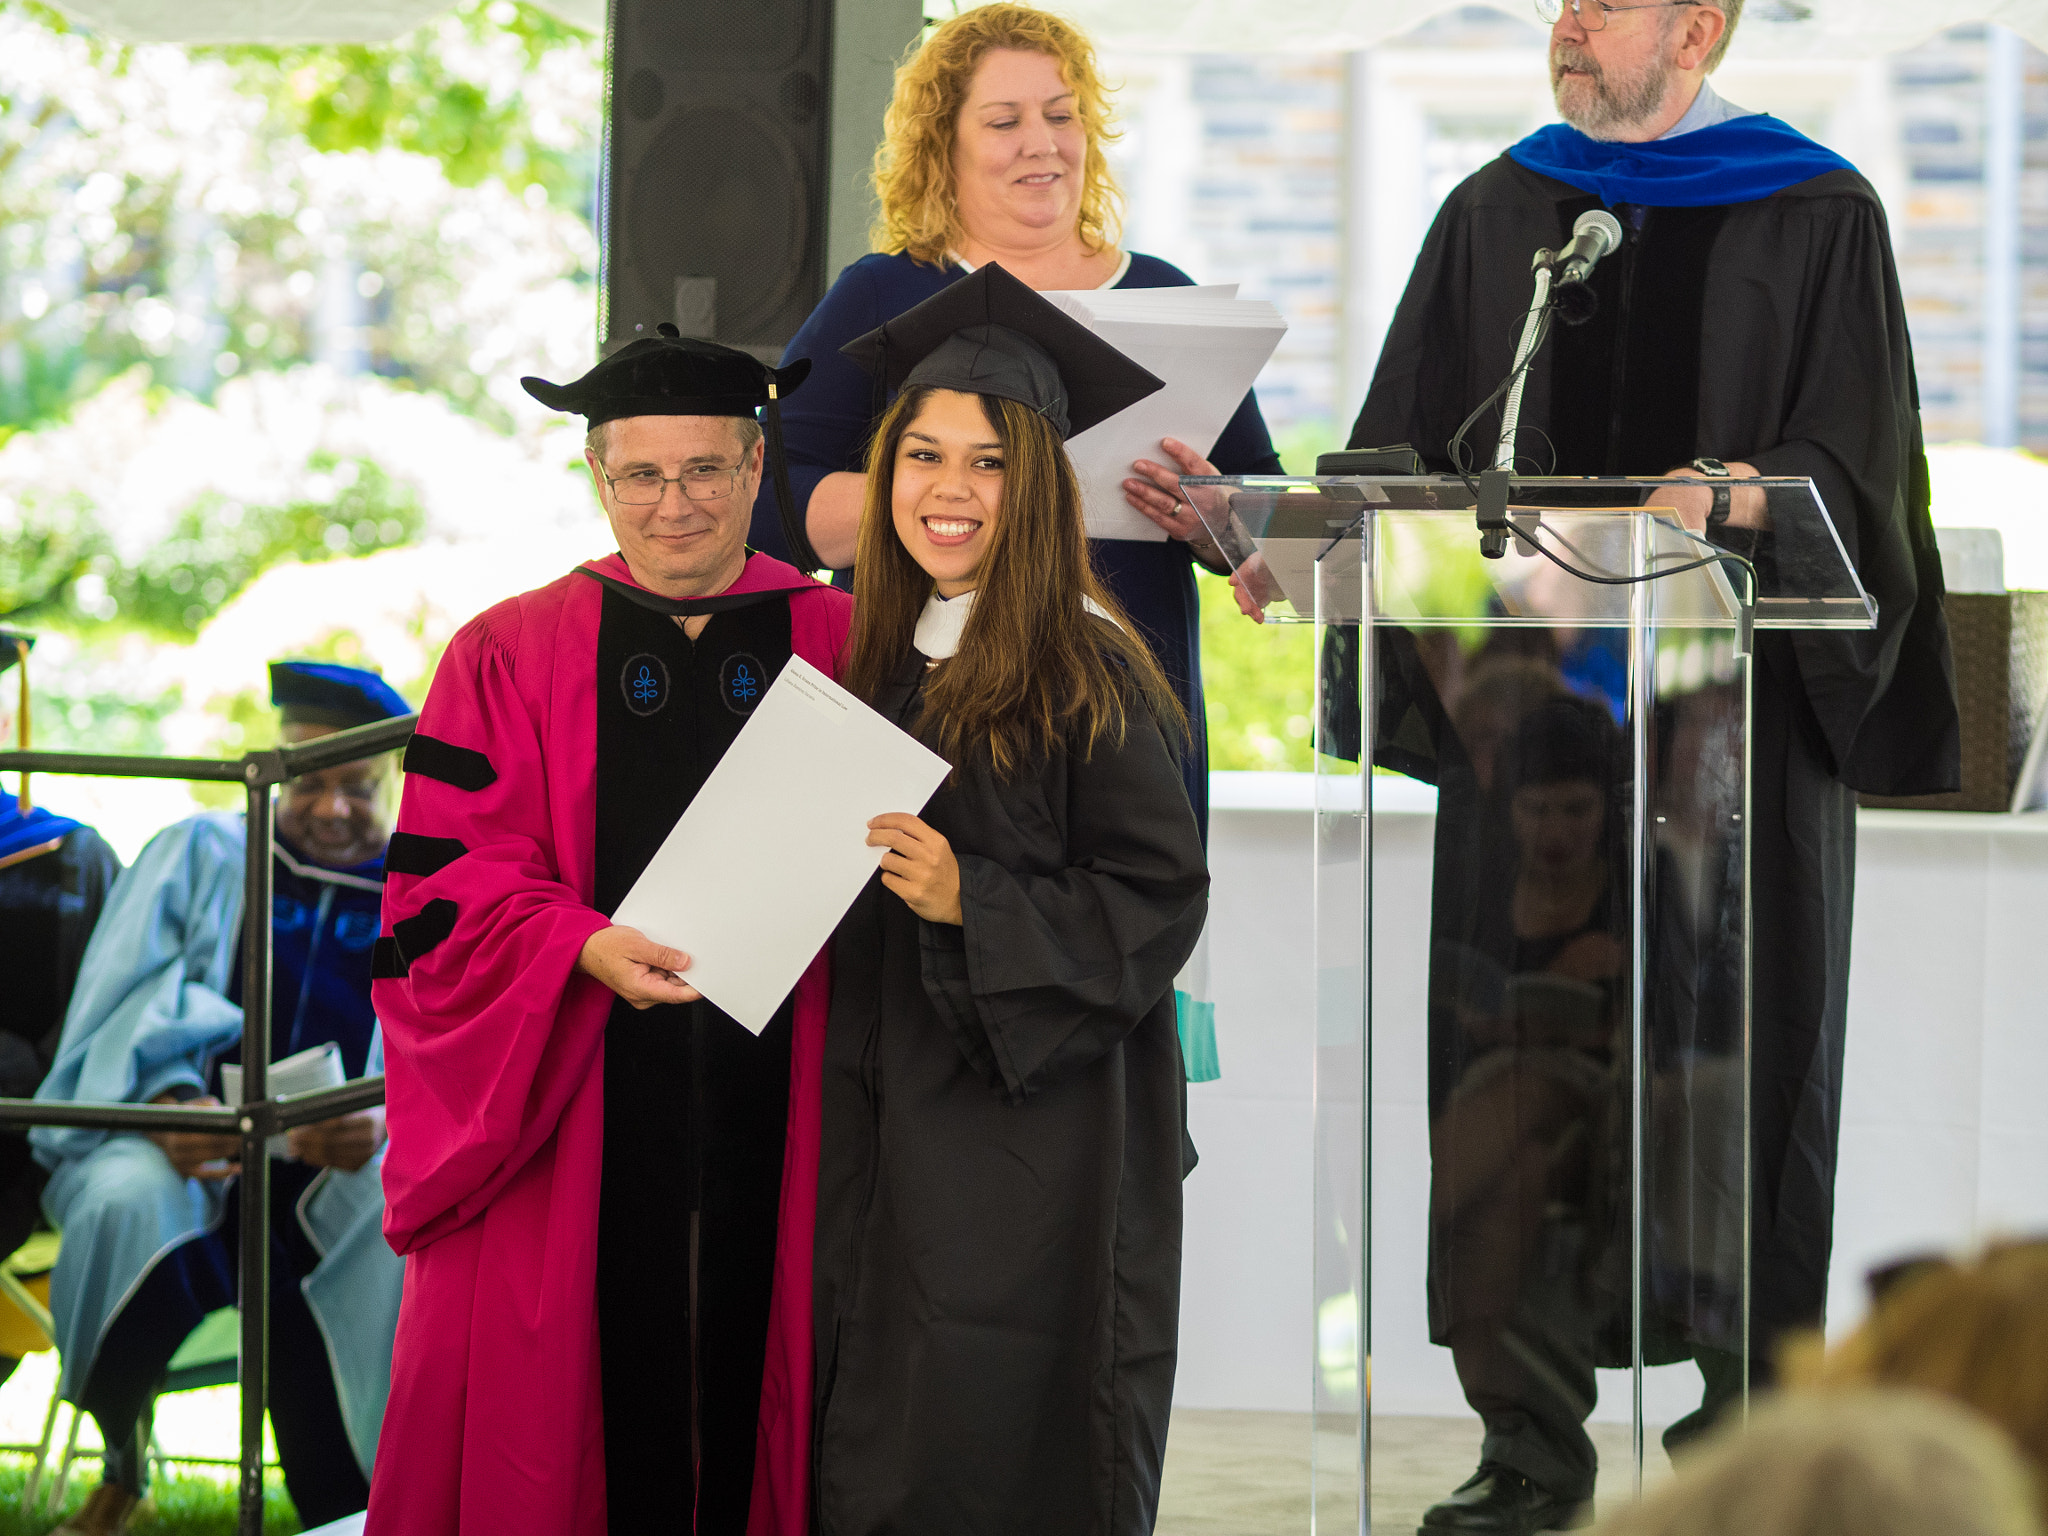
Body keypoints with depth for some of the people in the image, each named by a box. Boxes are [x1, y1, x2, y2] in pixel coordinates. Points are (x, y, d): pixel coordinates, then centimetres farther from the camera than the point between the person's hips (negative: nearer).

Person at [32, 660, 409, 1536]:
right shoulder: (200, 858, 13)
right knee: (124, 1203, -36)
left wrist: (387, 1122, -23)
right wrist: (167, 1100, -22)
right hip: (183, 1146, 0)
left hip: (347, 1178, 0)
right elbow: (127, 1015, 2)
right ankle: (120, 1461, -12)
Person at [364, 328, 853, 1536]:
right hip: (579, 1137, -1)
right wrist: (584, 945, -18)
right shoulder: (511, 656, 6)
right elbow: (443, 889, -1)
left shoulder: (841, 647, 8)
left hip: (775, 1127, 1)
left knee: (755, 1411, 1)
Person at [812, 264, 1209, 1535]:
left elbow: (1159, 902, -13)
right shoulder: (886, 656, 10)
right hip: (894, 1120, 7)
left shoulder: (1085, 675, -11)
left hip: (1040, 1136, -7)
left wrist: (969, 904, -21)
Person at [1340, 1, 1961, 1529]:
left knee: (1735, 1066, -2)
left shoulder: (1814, 215, 3)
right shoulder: (1493, 216, 14)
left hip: (1735, 722, -3)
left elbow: (1850, 470, -6)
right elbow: (1404, 452, 11)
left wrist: (1717, 497, -26)